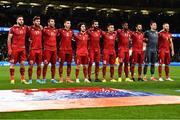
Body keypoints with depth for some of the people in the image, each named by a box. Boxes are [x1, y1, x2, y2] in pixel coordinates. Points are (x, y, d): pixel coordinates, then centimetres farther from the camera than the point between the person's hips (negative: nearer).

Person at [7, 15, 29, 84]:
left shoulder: (25, 28, 9)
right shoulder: (13, 28, -4)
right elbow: (9, 39, -4)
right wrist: (9, 48, -11)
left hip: (22, 48, 4)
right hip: (14, 48, -4)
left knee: (22, 63, 5)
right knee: (13, 63, 0)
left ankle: (23, 79, 12)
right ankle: (12, 79, 5)